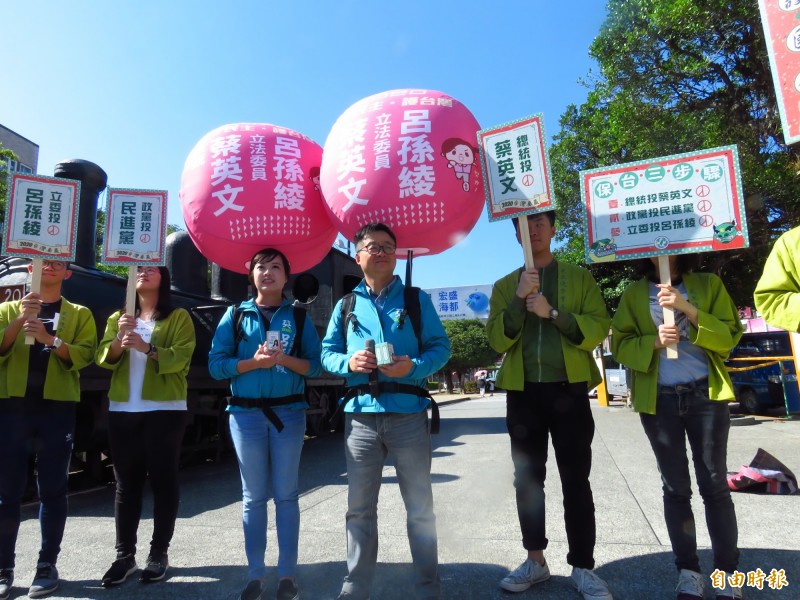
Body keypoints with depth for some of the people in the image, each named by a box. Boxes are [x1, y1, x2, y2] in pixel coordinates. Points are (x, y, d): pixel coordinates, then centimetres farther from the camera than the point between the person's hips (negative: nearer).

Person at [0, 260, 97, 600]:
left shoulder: (79, 314, 10)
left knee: (52, 490, 4)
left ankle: (47, 565, 14)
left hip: (57, 409, -1)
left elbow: (84, 355, -4)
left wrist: (49, 339, -19)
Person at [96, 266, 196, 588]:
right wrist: (120, 340, -16)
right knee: (126, 482, 8)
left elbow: (180, 358, -12)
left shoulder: (179, 317, 1)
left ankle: (159, 553, 12)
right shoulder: (118, 317, 16)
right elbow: (104, 358, 4)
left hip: (164, 410, -4)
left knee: (163, 480, 1)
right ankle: (124, 555, 16)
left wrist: (147, 347, -27)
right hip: (123, 410, 4)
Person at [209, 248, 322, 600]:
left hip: (288, 412, 0)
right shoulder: (236, 315, 6)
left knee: (286, 495, 6)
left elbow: (316, 365, -1)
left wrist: (285, 360, -16)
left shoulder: (299, 316, 5)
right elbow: (216, 365, -2)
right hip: (246, 413, 1)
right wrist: (254, 362, -15)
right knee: (253, 497, 9)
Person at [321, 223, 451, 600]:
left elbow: (440, 347, 1)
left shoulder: (417, 299, 7)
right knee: (359, 507, 10)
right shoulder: (346, 304, 13)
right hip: (361, 414, 2)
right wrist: (349, 363, -11)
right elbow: (327, 353, 10)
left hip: (408, 413, -1)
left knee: (419, 506, 8)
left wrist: (414, 366, -18)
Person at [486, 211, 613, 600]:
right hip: (522, 392, 2)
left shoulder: (580, 278, 7)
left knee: (575, 481, 2)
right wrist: (519, 299, -14)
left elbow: (598, 328, -5)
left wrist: (554, 313, -17)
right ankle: (535, 561, 23)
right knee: (528, 480, 8)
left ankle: (583, 568, 15)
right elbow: (498, 340, -2)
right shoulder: (505, 286, 10)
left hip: (569, 389, -2)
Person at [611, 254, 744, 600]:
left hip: (706, 395, 0)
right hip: (658, 400, 1)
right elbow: (620, 345, 2)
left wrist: (688, 310, -16)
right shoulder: (633, 294, 6)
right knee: (675, 487, 8)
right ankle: (688, 571, 19)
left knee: (714, 485, 5)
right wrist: (653, 342, -17)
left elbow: (729, 335, -3)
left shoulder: (708, 284, 6)